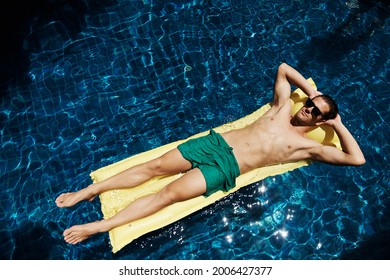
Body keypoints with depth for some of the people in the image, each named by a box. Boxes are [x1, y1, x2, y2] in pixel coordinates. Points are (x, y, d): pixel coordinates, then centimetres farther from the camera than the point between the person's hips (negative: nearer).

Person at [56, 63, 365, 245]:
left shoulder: (309, 145, 6)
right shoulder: (283, 106, 16)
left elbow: (356, 158, 4)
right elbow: (283, 68, 28)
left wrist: (339, 125, 10)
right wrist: (311, 90, 24)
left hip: (226, 169, -4)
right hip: (214, 142, 4)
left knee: (168, 194, -17)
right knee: (155, 166, -4)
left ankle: (98, 226, -8)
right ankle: (89, 190, 8)